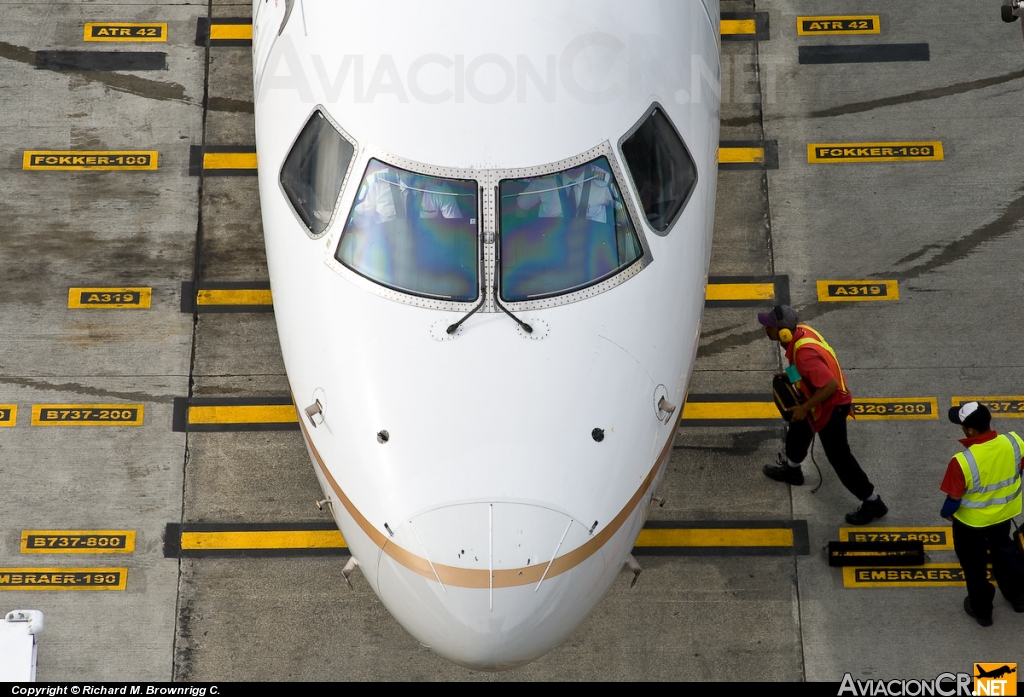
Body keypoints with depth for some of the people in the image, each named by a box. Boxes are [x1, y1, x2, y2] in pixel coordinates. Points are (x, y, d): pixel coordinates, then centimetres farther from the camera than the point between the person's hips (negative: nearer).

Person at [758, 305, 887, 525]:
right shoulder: (801, 331, -9)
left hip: (830, 406, -10)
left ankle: (872, 503, 18)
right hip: (820, 399, 10)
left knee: (838, 456, 3)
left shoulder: (804, 353, -38)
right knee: (798, 431, 31)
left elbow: (831, 385, -36)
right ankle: (791, 470, 57)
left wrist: (804, 408, -25)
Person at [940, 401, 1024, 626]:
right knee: (1004, 551, 32)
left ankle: (982, 610, 41)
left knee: (975, 564, 21)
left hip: (971, 520, -5)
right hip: (1004, 512, 5)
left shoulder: (963, 461, -37)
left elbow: (954, 498, -24)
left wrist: (946, 513, -1)